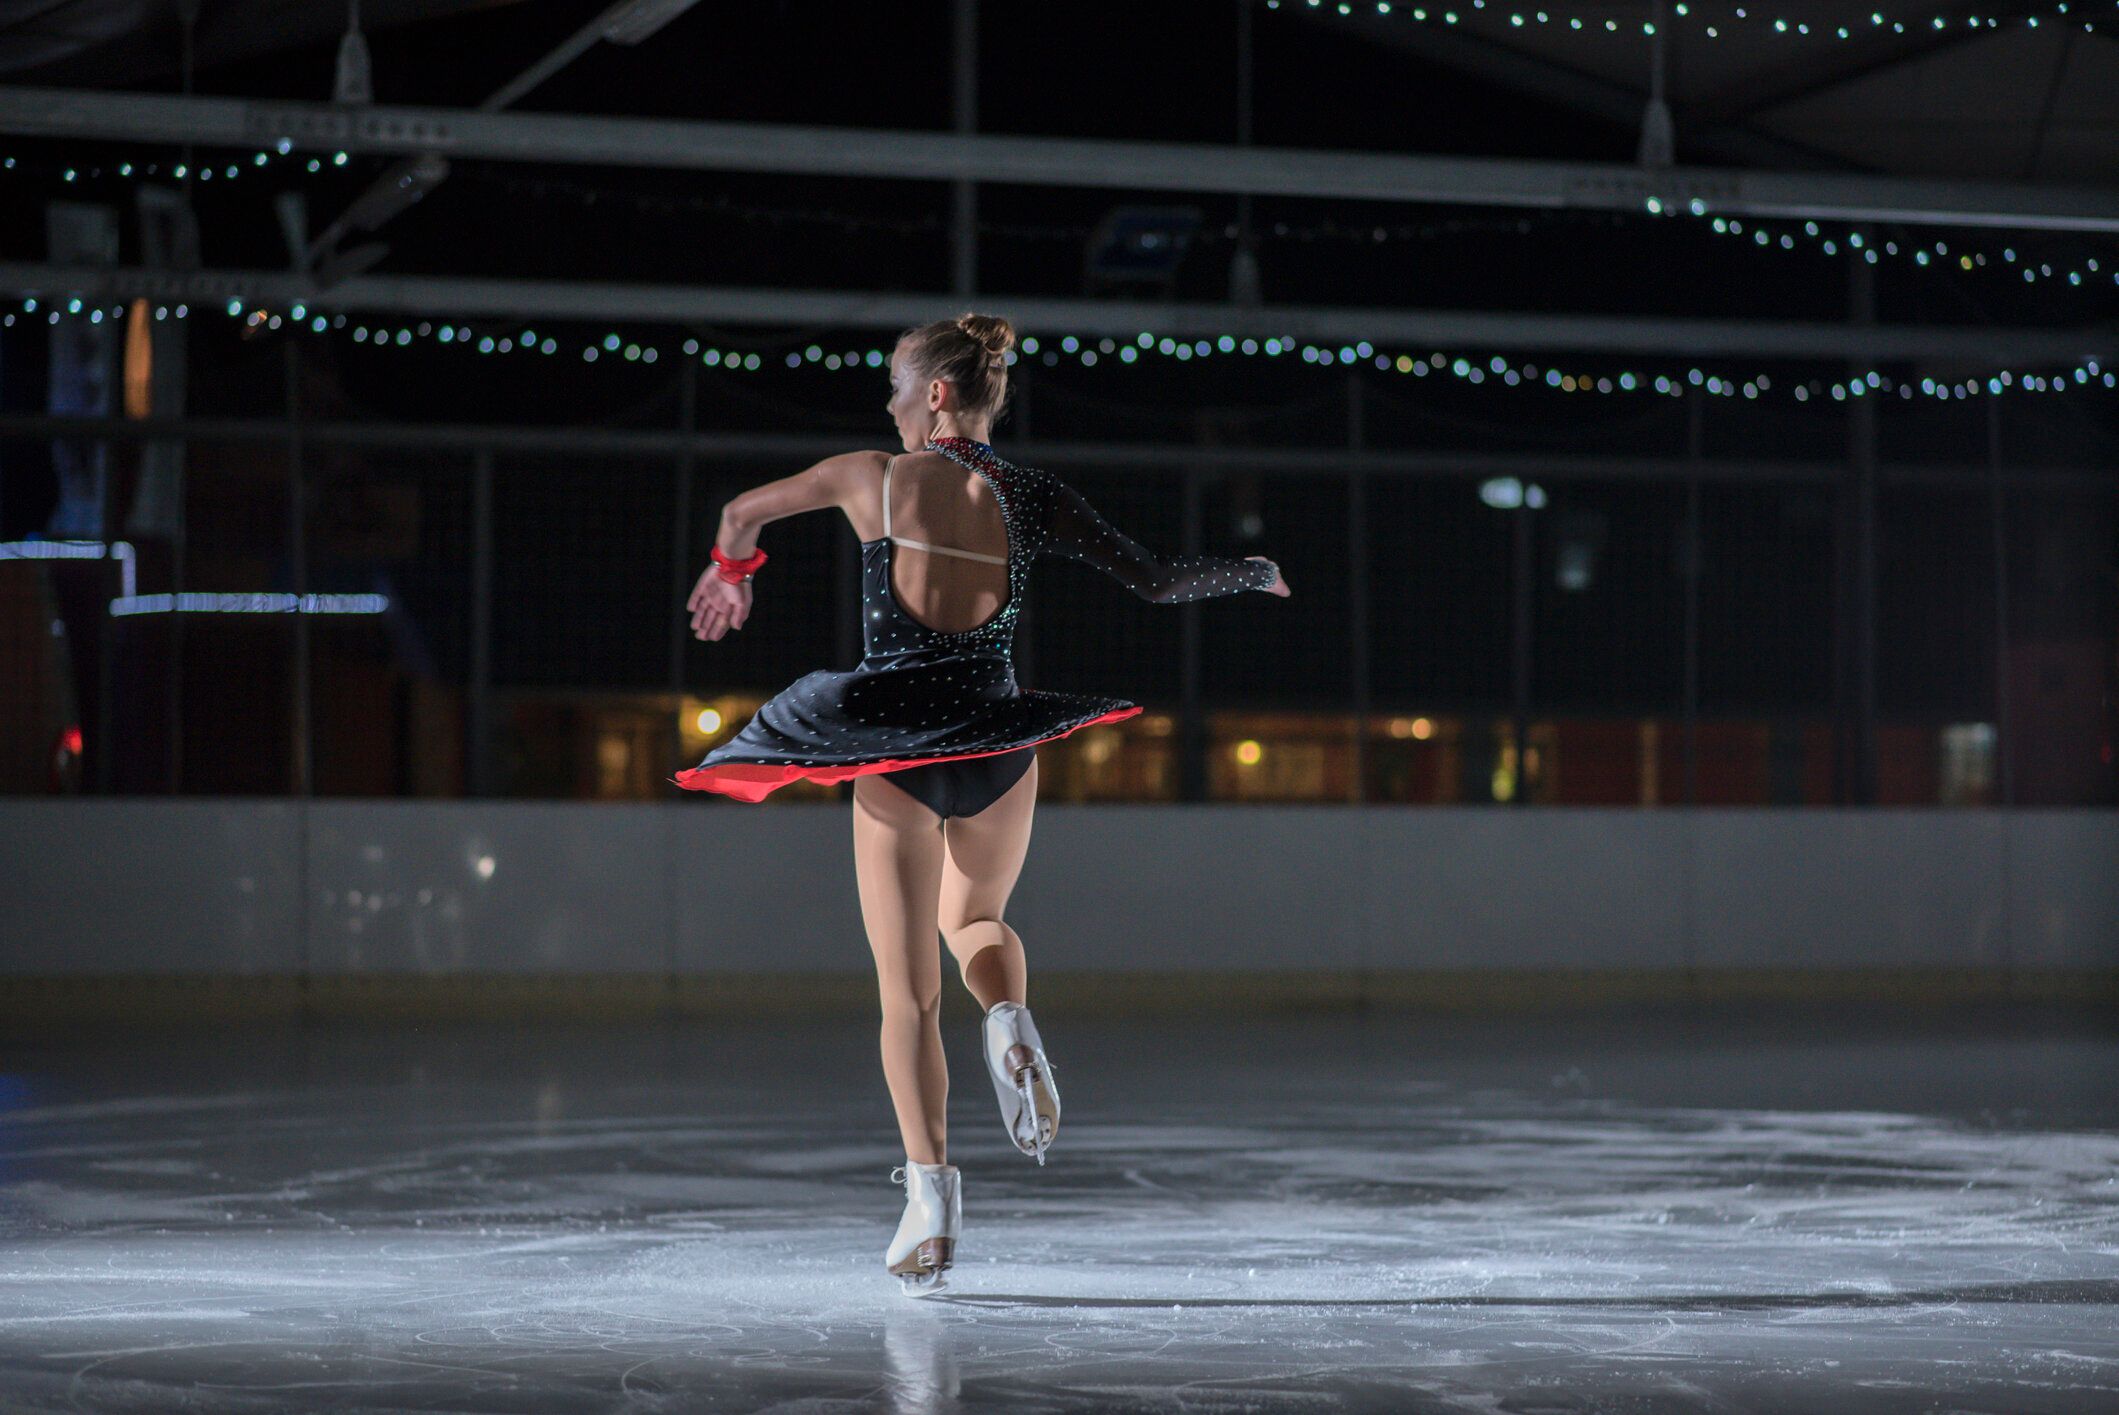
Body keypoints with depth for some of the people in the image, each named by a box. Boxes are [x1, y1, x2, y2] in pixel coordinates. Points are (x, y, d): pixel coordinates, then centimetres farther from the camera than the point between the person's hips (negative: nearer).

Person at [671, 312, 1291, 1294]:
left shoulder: (871, 479, -2)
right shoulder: (1033, 500, 1)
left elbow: (743, 512, 13)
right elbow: (1154, 582, 3)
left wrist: (729, 573, 36)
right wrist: (1255, 571, 22)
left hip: (894, 745, -2)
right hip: (998, 740, 2)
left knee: (907, 990, 3)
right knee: (976, 921, 28)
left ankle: (929, 1186, -11)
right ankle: (1010, 1022, -7)